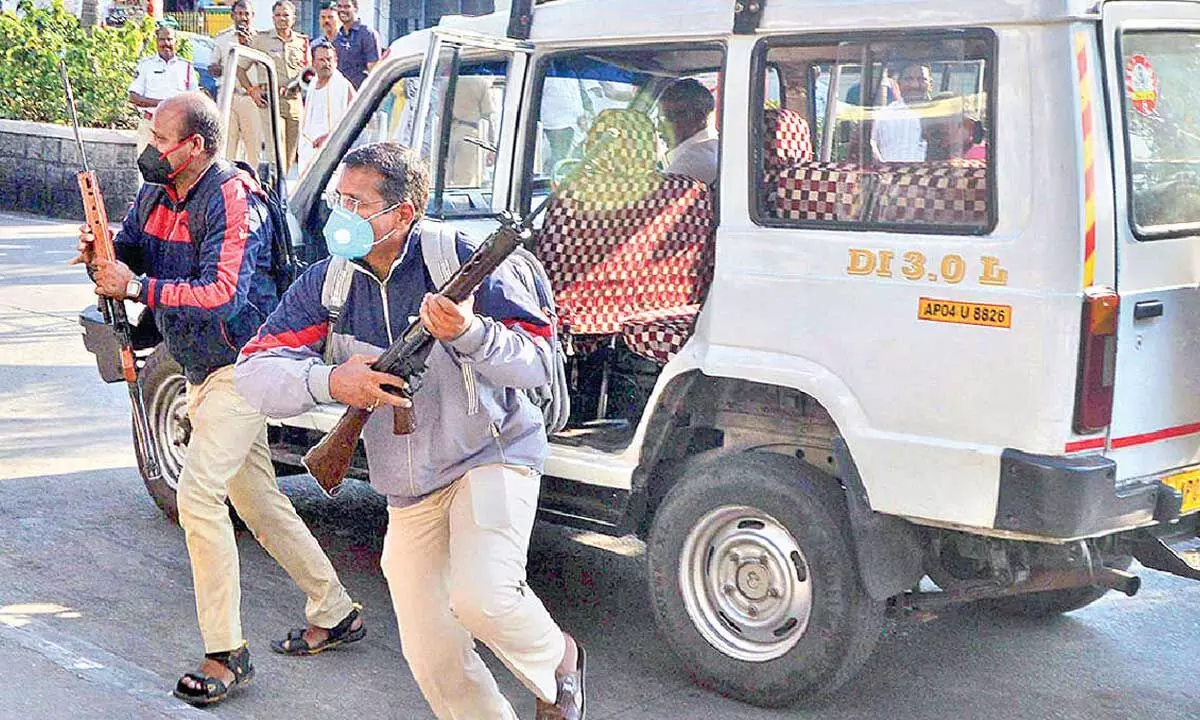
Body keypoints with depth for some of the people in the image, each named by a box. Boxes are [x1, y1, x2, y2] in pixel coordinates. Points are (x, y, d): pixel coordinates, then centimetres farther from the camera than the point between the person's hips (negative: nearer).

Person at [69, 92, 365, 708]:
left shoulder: (232, 200, -19)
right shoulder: (156, 195, 8)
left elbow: (224, 295, -28)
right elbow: (128, 261, 10)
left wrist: (136, 287, -29)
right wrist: (100, 254, -13)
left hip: (240, 368, -9)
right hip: (203, 373, 10)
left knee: (198, 493, -18)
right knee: (257, 500, 14)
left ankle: (225, 653, -10)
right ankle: (335, 614, 27)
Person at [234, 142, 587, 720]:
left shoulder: (461, 259, -14)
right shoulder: (325, 284, -2)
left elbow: (537, 363, -17)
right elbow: (253, 372, -9)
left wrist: (470, 334, -37)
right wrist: (329, 382, -28)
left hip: (492, 454, -4)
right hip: (409, 494, 5)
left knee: (481, 597, -27)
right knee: (432, 658, 3)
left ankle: (558, 663, 6)